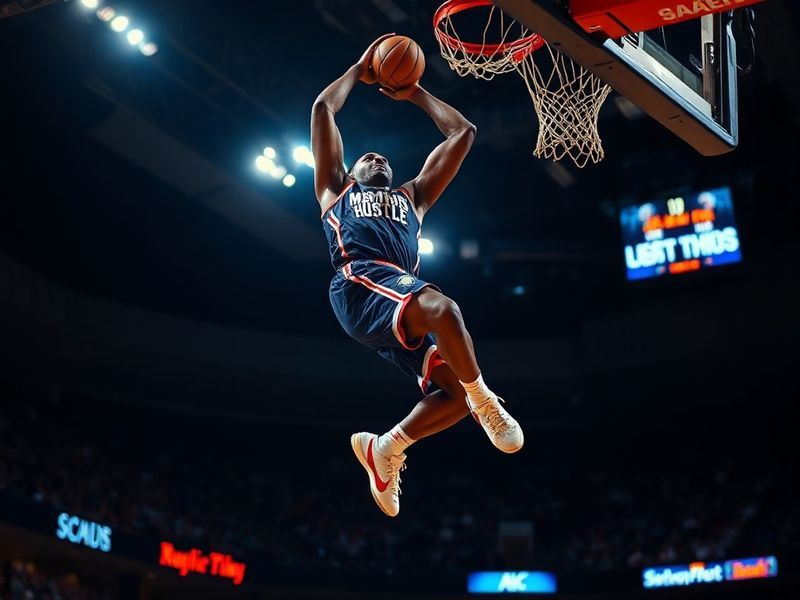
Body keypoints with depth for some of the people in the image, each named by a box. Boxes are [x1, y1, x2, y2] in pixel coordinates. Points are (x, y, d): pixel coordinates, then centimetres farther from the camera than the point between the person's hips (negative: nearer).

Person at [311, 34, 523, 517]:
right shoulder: (337, 188, 32)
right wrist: (361, 70, 39)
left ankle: (385, 450, 6)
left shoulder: (413, 196, 39)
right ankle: (487, 404, -18)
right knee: (442, 307, -35)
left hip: (402, 301, 5)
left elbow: (463, 133, 39)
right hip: (361, 284, -5)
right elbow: (323, 107, 28)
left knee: (456, 391, -14)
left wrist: (416, 94, 44)